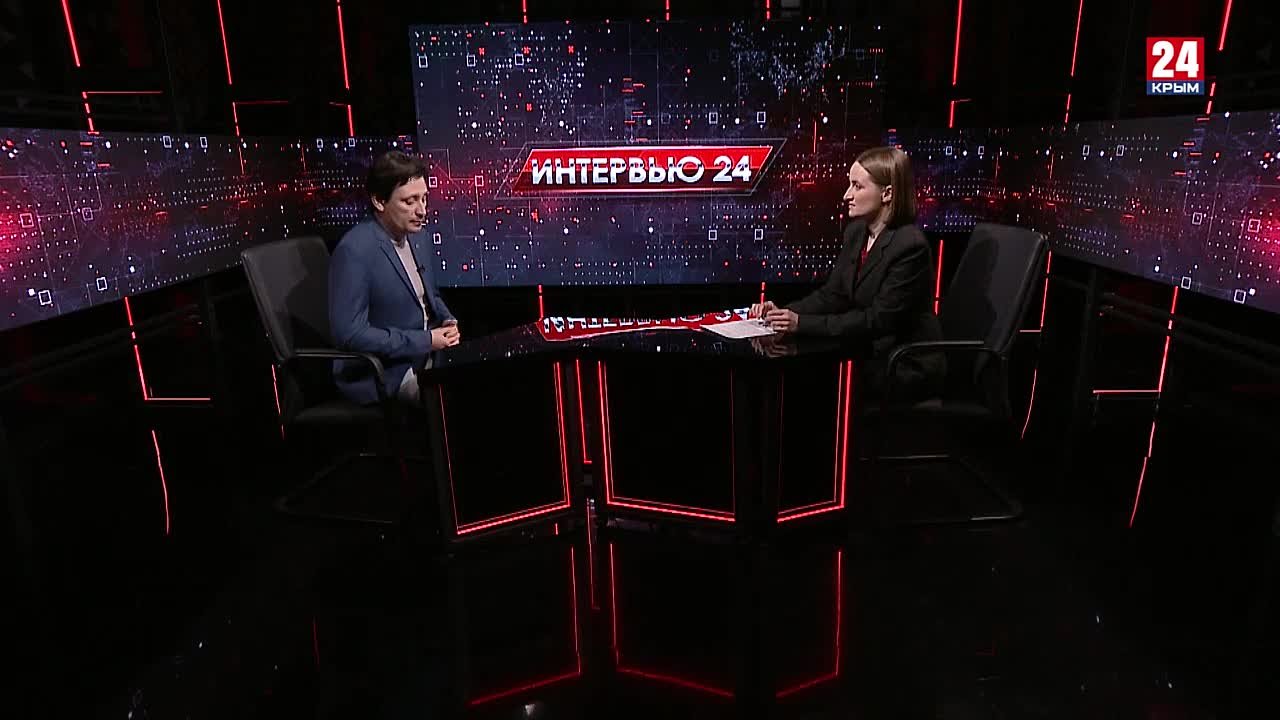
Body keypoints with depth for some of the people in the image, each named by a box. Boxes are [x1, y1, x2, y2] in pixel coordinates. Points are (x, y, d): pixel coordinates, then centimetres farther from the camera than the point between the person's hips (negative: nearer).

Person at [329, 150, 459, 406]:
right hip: (380, 373, -8)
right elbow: (349, 333, -22)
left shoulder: (417, 237, 6)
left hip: (427, 351, 8)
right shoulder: (354, 251, -19)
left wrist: (447, 321, -2)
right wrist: (426, 340, -21)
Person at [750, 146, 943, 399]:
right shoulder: (856, 231, 3)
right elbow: (833, 294, 6)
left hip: (908, 367, -7)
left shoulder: (911, 247, -21)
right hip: (871, 352, 7)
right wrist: (785, 312, -11)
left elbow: (879, 319, -24)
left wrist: (802, 323, -29)